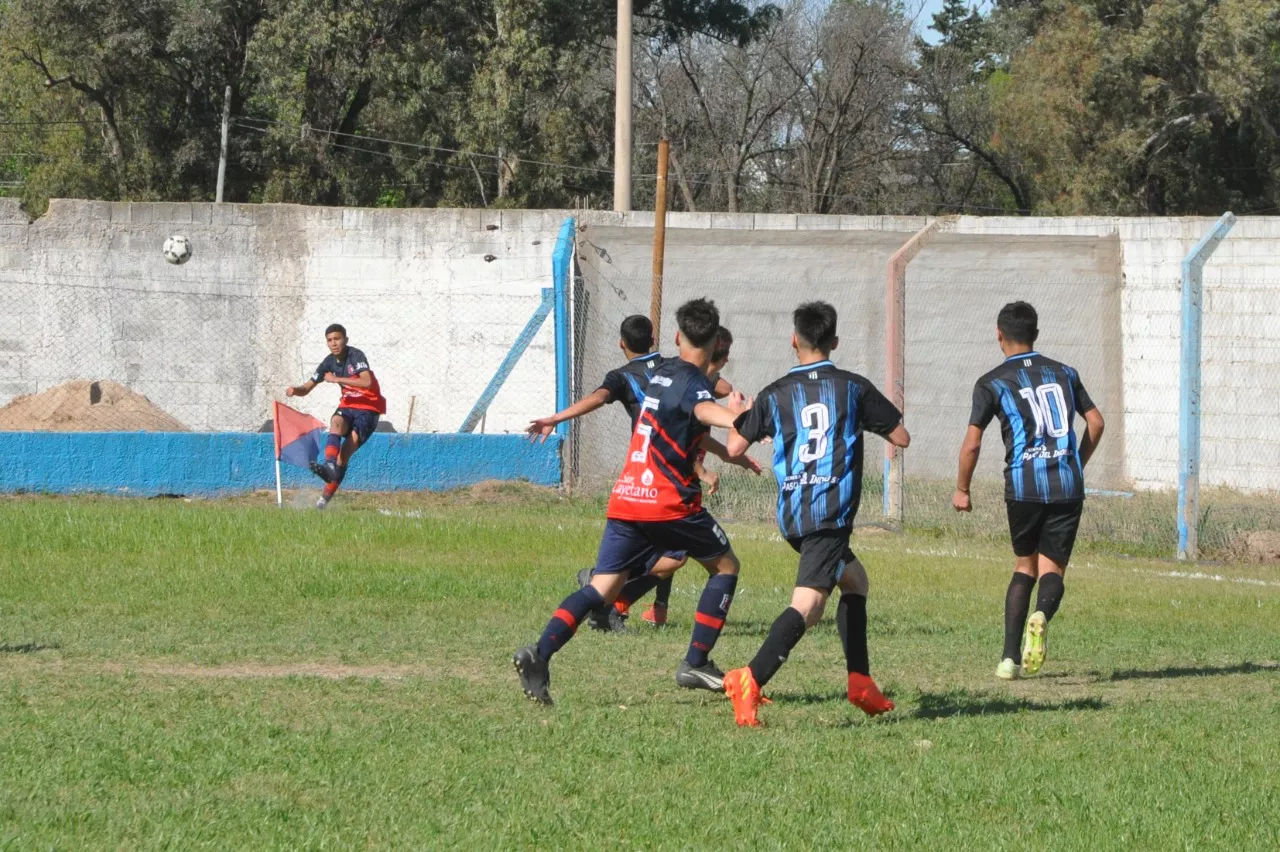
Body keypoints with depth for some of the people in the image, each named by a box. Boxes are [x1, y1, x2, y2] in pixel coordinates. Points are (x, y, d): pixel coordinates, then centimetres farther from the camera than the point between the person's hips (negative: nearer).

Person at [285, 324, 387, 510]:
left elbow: (367, 382, -32)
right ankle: (329, 466, -49)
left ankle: (327, 495, -13)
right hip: (348, 406, 5)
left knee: (345, 453, -16)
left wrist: (337, 379, -28)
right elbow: (307, 388, 6)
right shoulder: (329, 362, 2)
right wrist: (295, 390, -18)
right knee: (336, 422, -32)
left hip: (368, 409, -5)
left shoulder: (356, 356, -16)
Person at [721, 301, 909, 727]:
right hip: (831, 512, -5)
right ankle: (751, 679, -37)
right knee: (808, 603, -17)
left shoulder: (775, 395, 8)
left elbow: (735, 447, 10)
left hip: (790, 514, 5)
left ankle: (860, 680, 22)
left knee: (854, 580, 27)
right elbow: (901, 437, 8)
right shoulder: (854, 388, 3)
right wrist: (872, 417, 29)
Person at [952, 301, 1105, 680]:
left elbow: (972, 443, -4)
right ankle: (1042, 615, -31)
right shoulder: (1065, 373, 13)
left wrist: (961, 491, 10)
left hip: (1023, 487, -1)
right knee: (1051, 569, 5)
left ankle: (1011, 657, 7)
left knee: (1024, 567, 16)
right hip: (1068, 486, 1)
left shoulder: (991, 383, 2)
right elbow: (1096, 422, 12)